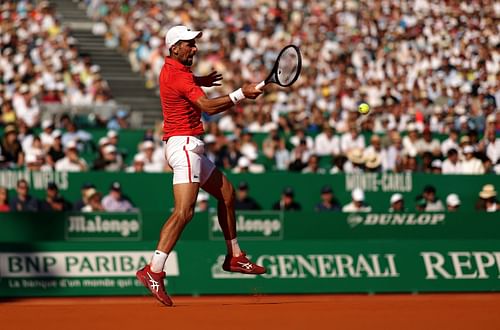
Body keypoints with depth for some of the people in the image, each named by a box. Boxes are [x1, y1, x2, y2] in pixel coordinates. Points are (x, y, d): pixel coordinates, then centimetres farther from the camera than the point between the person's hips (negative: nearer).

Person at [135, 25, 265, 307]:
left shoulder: (173, 69, 15)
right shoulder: (178, 75, -16)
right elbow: (208, 106, -25)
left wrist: (200, 81, 33)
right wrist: (241, 94, -22)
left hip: (190, 147, 11)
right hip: (183, 144, -11)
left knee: (226, 192, 21)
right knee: (184, 211, -21)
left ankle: (234, 256, 29)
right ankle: (153, 272, -29)